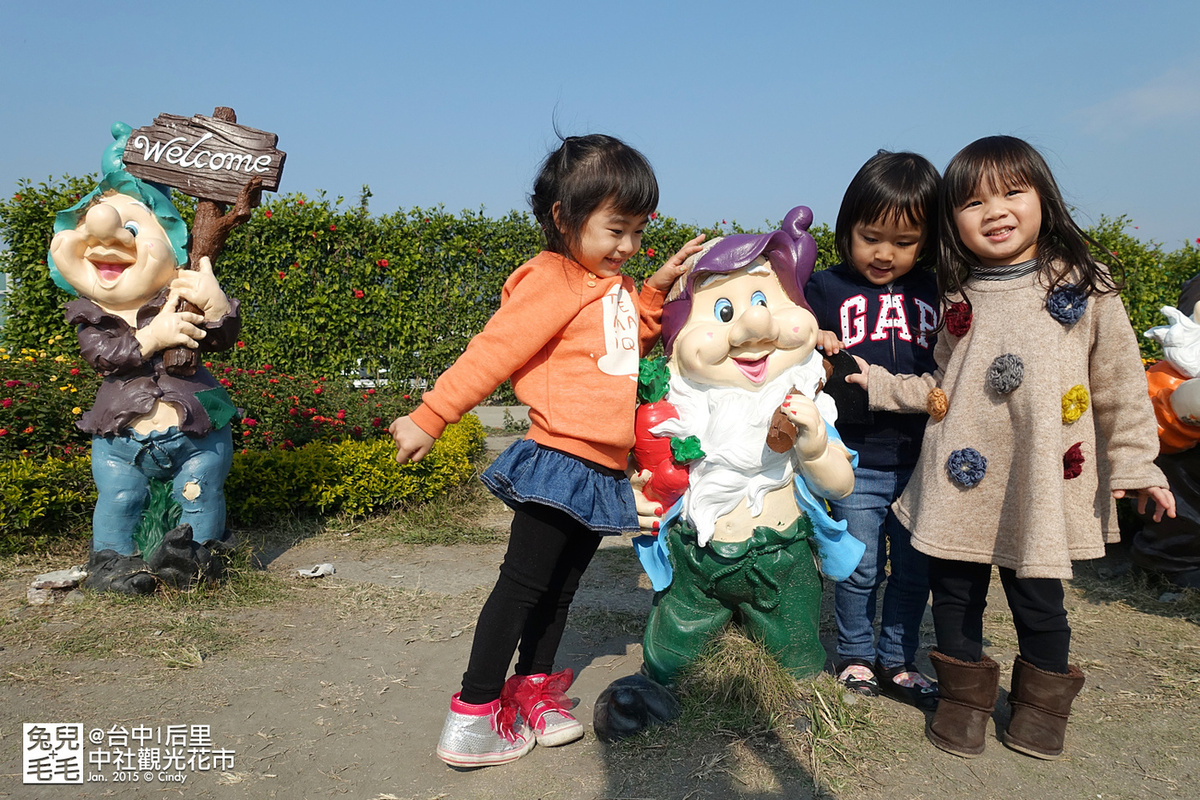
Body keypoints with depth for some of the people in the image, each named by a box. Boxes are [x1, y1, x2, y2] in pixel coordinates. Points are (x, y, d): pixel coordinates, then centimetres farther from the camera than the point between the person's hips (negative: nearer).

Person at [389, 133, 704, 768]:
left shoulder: (614, 287, 16)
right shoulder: (552, 281, -12)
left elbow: (633, 345, 25)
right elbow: (492, 352, -16)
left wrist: (657, 290, 9)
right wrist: (428, 419, -17)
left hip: (603, 474, 9)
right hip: (560, 461, -9)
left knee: (560, 588, 17)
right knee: (524, 583, -3)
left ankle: (532, 692, 31)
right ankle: (472, 715, 8)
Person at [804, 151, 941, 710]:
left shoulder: (937, 293, 5)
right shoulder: (825, 289, -2)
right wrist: (812, 353, -20)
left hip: (921, 460, 3)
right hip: (856, 461, -2)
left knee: (914, 569, 13)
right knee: (860, 569, 6)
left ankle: (896, 661, 32)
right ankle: (854, 655, 29)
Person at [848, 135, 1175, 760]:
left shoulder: (1084, 287, -3)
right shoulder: (956, 298, 4)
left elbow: (1120, 384, 1)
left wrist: (1133, 465, 0)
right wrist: (882, 384, 1)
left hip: (1044, 484, -2)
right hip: (960, 482, 2)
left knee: (1038, 604, 8)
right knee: (955, 594, 11)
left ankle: (1043, 702, 34)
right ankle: (965, 695, 33)